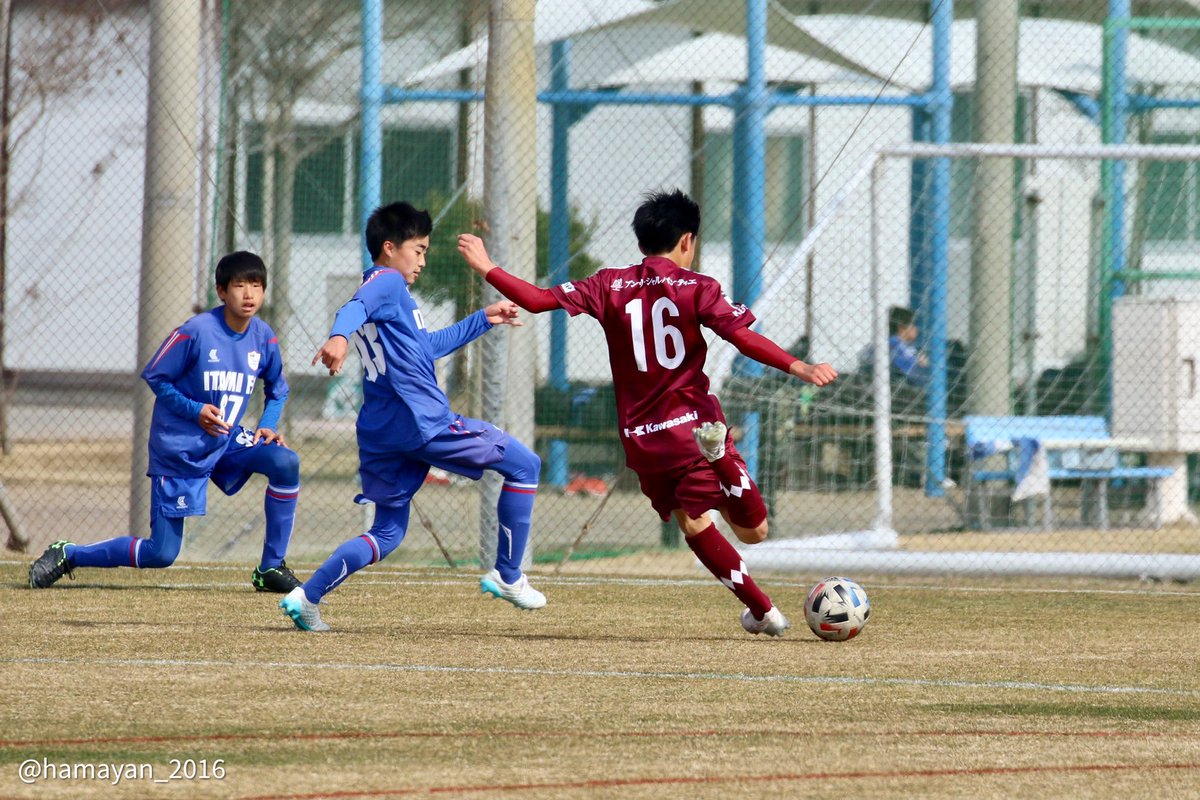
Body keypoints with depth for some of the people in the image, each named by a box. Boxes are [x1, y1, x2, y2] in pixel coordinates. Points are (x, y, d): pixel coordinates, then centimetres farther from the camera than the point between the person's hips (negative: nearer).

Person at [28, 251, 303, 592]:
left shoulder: (264, 338, -2)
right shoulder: (196, 331, -18)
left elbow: (277, 389, 15)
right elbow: (154, 376, -9)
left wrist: (268, 425, -3)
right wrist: (194, 410, -19)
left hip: (227, 441, 5)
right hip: (179, 449, -5)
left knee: (286, 462, -21)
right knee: (161, 553, -7)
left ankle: (271, 569, -6)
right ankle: (68, 554, 15)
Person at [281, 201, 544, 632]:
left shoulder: (383, 287, 25)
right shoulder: (387, 282, -5)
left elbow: (427, 345, 38)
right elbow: (355, 308, -28)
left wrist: (483, 320, 42)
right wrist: (339, 337, -50)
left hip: (380, 432, 10)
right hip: (424, 421, -10)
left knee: (387, 533, 14)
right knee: (524, 465, 3)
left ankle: (306, 596, -1)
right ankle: (508, 576, 6)